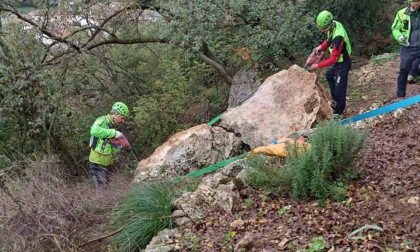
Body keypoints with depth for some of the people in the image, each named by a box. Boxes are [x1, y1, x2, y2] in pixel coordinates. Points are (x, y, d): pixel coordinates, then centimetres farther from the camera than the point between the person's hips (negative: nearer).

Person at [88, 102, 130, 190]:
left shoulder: (114, 126, 9)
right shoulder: (102, 121, -13)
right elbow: (94, 131, -38)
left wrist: (117, 147, -9)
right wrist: (114, 133, -33)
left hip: (107, 164, 8)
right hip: (97, 163, -8)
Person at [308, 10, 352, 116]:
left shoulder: (338, 37, -38)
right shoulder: (333, 25, -12)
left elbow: (333, 59, -30)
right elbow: (328, 40, 11)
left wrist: (317, 65, -26)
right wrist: (320, 47, -5)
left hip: (343, 62, -10)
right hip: (338, 60, 10)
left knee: (339, 86, 2)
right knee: (329, 75, 29)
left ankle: (339, 110, 17)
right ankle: (335, 100, 40)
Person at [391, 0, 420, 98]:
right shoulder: (401, 13, -3)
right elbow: (395, 28, 5)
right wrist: (399, 36, -15)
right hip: (408, 48, -1)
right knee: (403, 71, 5)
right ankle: (400, 96, 17)